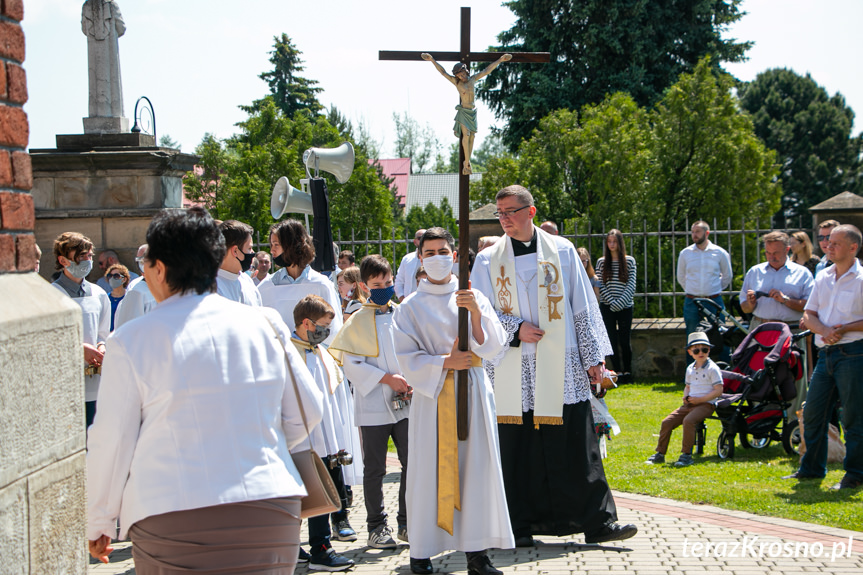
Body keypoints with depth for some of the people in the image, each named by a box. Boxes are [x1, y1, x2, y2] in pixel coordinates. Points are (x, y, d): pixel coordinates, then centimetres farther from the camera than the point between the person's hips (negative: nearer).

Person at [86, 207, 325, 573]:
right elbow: (308, 410, 11)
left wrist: (99, 525, 13)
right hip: (270, 516, 3)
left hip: (173, 525, -3)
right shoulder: (264, 325, 5)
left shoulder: (131, 342, -5)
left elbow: (112, 441, 0)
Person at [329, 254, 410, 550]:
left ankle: (407, 522, 17)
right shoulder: (357, 321, -2)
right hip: (373, 407, -3)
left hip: (406, 403, 3)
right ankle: (377, 526, 13)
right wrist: (386, 378, -15)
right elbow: (351, 364, -7)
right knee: (374, 469, 3)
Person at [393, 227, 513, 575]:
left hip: (472, 392, 1)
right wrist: (447, 362, -12)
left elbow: (494, 347, -1)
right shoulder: (411, 307, 5)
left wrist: (476, 312, -14)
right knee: (430, 470, -3)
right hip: (431, 396, -1)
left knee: (476, 466, -2)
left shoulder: (474, 298, 8)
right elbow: (408, 360, -2)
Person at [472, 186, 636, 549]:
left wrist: (593, 356, 4)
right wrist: (516, 328, -11)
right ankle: (522, 527, 10)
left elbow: (583, 307, 8)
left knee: (576, 449, -1)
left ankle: (596, 521, 4)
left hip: (561, 369, 0)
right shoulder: (488, 260, 7)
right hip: (512, 373, 1)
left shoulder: (562, 251, 7)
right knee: (517, 451, 1)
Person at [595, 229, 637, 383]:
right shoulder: (601, 262, 6)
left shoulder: (629, 261, 3)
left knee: (624, 340, -2)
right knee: (613, 340, 1)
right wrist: (612, 302, -10)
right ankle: (618, 372, 7)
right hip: (607, 307, 1)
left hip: (625, 307, -1)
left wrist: (620, 302, -13)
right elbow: (601, 285, 1)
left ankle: (627, 372, 8)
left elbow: (631, 285, -3)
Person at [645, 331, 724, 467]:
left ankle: (686, 455, -25)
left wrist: (700, 399, -18)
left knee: (688, 420, -33)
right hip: (690, 404, 7)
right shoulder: (690, 369, 15)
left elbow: (718, 390, -12)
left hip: (706, 404, -7)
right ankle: (660, 453, 5)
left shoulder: (712, 368, -7)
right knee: (667, 422, -6)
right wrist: (686, 396, 4)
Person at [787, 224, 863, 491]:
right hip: (826, 353, 7)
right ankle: (811, 468, 22)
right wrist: (824, 330, -8)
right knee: (812, 412, 9)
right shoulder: (822, 277, 14)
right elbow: (809, 314, 12)